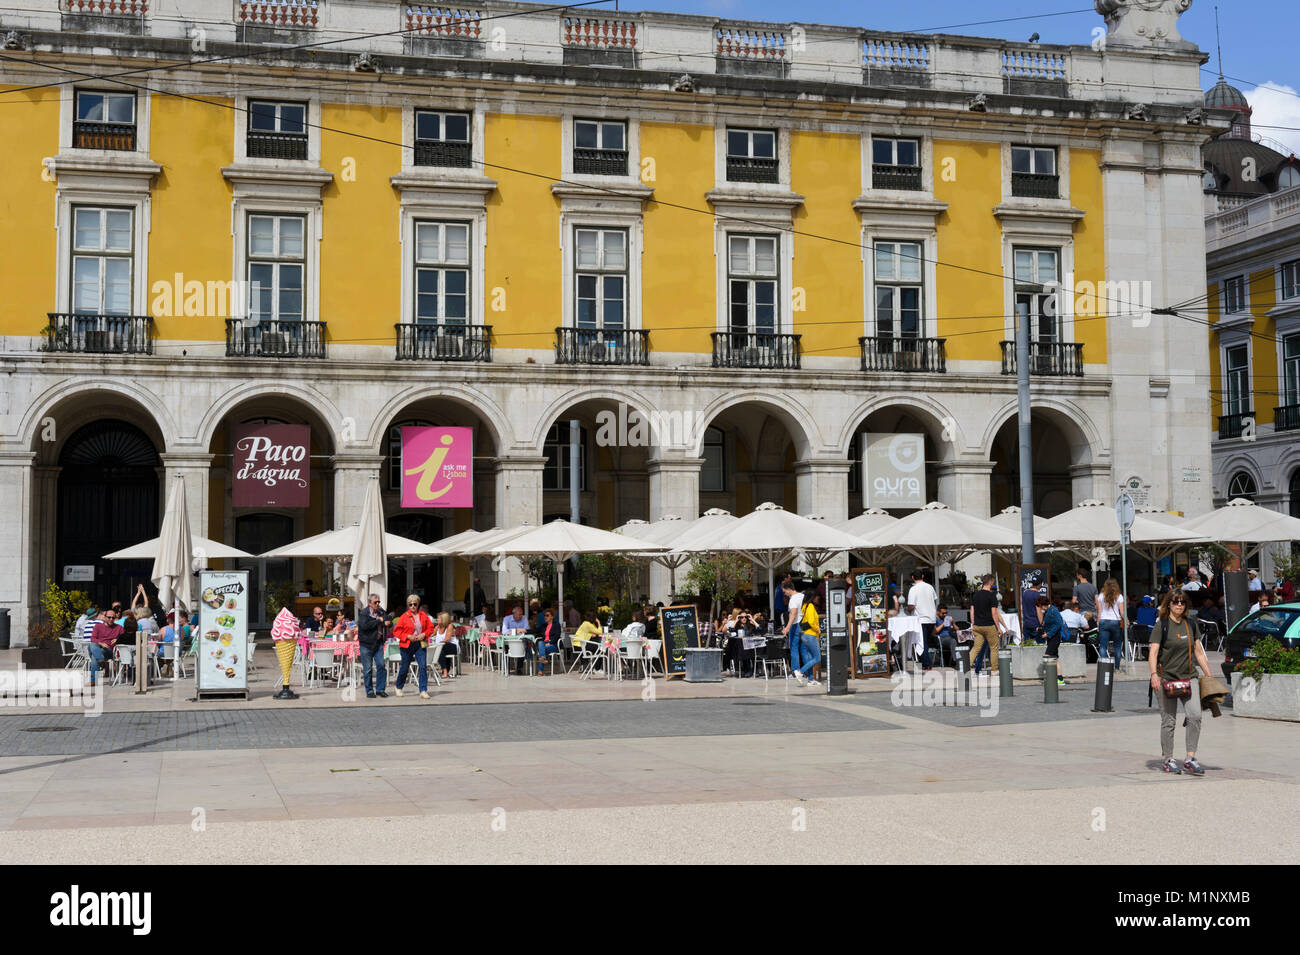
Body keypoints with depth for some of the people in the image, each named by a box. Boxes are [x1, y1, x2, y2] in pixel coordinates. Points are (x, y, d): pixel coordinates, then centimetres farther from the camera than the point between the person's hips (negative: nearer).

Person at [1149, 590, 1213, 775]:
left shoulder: (1191, 624, 12)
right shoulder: (1162, 625, -4)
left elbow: (1199, 652, 18)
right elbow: (1153, 652, -11)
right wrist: (1154, 674, -24)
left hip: (1189, 677, 4)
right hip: (1167, 679, -4)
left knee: (1195, 716, -11)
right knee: (1168, 721, 1)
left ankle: (1190, 759, -4)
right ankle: (1168, 760, 14)